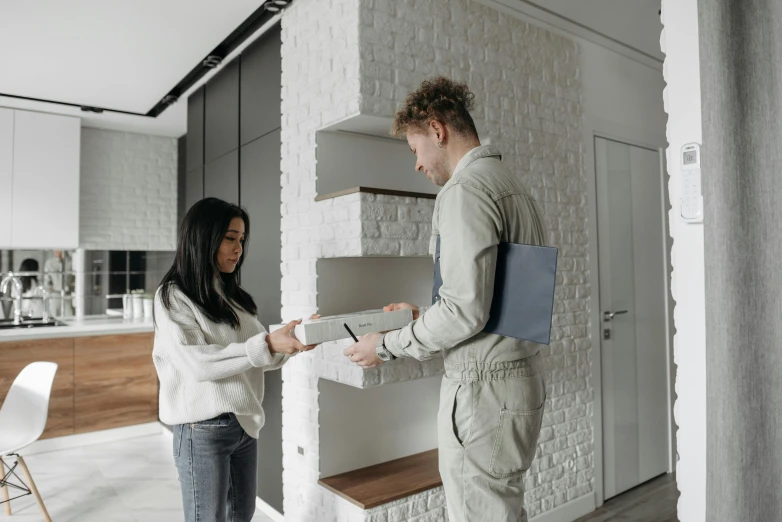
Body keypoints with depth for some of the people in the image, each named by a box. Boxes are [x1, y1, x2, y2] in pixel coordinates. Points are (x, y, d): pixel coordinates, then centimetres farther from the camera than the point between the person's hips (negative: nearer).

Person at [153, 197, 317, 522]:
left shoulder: (233, 296, 11)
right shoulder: (173, 296, -9)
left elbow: (259, 357, 6)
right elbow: (197, 364, -21)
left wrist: (290, 342, -13)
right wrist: (267, 344, -26)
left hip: (245, 424, 7)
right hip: (203, 430, -6)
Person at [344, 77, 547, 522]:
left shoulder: (464, 190, -16)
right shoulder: (513, 184, 15)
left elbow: (465, 311, -22)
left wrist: (387, 346, -8)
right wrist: (426, 315, 18)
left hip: (484, 386, -10)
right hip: (523, 379, 10)